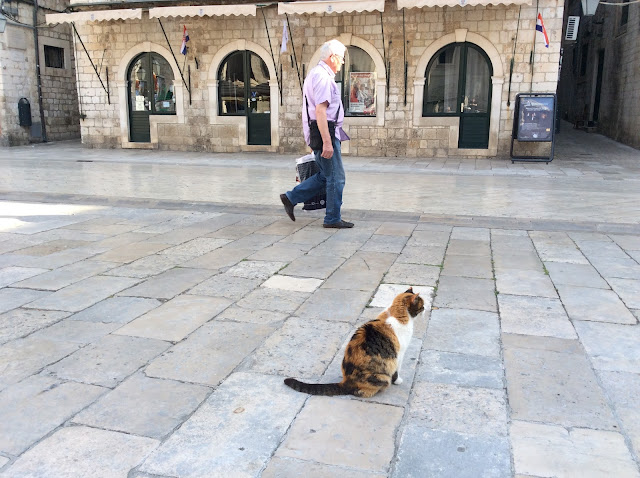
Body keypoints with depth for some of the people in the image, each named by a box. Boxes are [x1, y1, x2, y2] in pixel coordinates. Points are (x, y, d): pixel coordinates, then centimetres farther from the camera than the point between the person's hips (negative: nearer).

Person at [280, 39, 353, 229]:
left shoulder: (316, 73, 19)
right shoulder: (322, 76, -15)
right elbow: (320, 111, -23)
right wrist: (327, 142, -27)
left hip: (325, 133, 10)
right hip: (324, 132, -10)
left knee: (325, 176, 15)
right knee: (336, 177, -2)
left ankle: (290, 198, 18)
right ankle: (333, 219, 8)